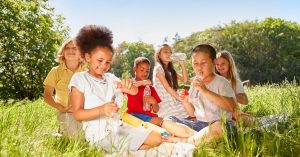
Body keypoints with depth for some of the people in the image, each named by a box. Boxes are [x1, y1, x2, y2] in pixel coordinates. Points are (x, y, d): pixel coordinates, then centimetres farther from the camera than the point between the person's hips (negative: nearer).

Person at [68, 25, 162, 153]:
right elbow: (77, 114, -13)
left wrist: (129, 86, -21)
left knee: (156, 139, 1)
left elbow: (135, 92, 5)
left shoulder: (110, 78, 10)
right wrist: (100, 110, -33)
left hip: (118, 128, 7)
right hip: (99, 135, -6)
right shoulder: (80, 78, -7)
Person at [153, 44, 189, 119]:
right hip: (166, 104, -7)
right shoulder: (158, 68, -6)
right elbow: (167, 87, -14)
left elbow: (184, 79, 12)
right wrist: (180, 98, -16)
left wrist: (182, 64, 7)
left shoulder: (171, 69, 18)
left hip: (176, 103, 7)